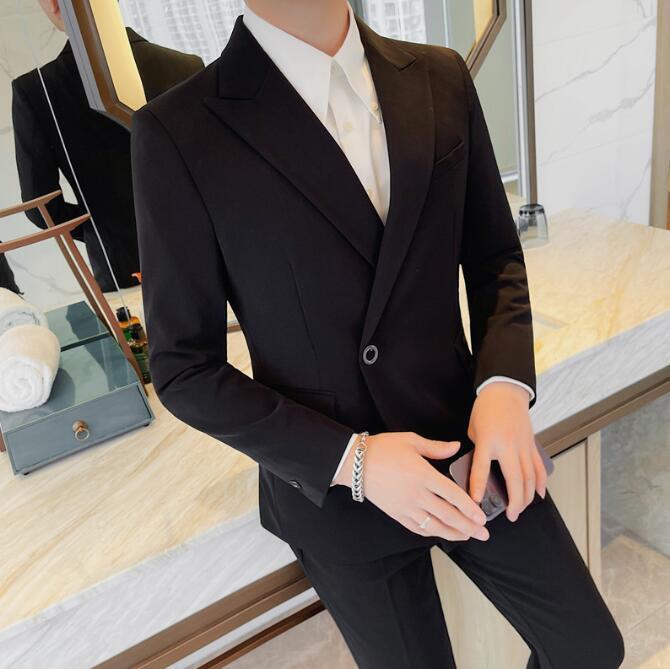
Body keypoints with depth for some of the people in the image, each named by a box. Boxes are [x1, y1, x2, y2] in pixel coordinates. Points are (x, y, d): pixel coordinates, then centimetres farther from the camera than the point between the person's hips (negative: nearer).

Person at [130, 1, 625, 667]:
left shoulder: (442, 79, -2)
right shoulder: (177, 134, -14)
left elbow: (495, 255, 7)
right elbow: (183, 369, -10)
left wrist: (505, 381, -12)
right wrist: (351, 462, -19)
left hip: (468, 446, 4)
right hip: (332, 487, -3)